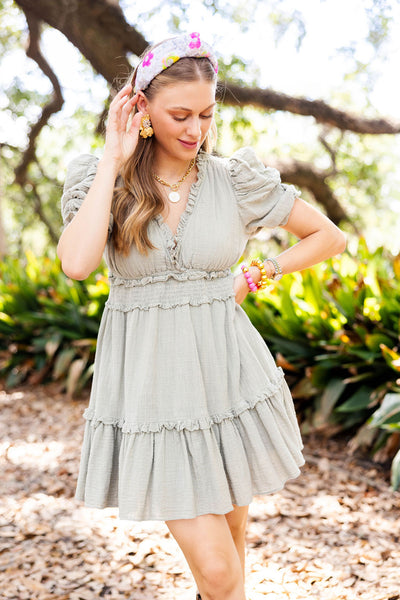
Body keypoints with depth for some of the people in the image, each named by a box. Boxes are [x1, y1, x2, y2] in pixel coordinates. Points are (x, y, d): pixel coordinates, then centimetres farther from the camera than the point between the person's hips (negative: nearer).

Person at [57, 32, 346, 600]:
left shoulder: (235, 180, -1)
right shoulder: (100, 179, -3)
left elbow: (329, 236, 9)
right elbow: (77, 263, -23)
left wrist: (252, 278, 2)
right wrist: (114, 160, -16)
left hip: (228, 378, 2)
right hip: (151, 381, -2)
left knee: (230, 532, 19)